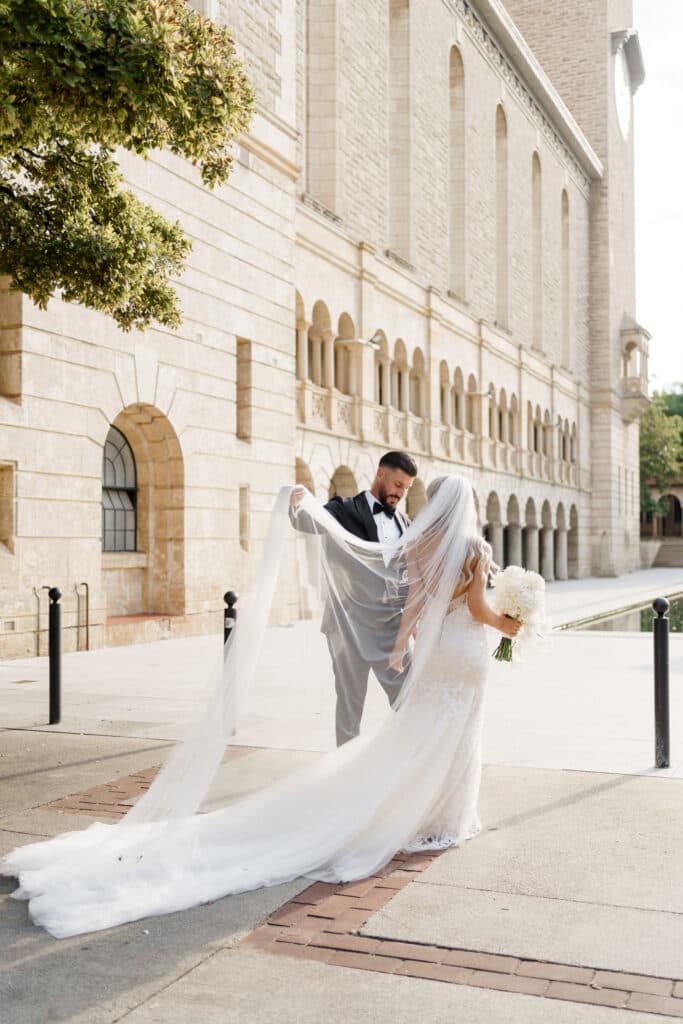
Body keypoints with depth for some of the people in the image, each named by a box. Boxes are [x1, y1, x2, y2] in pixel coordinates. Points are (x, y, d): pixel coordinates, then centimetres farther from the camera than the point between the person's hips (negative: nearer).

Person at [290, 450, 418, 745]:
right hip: (351, 625, -5)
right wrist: (297, 505, -45)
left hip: (392, 627, 5)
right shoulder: (344, 510, -3)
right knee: (350, 699, 5)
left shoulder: (404, 522, 13)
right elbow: (310, 523, -22)